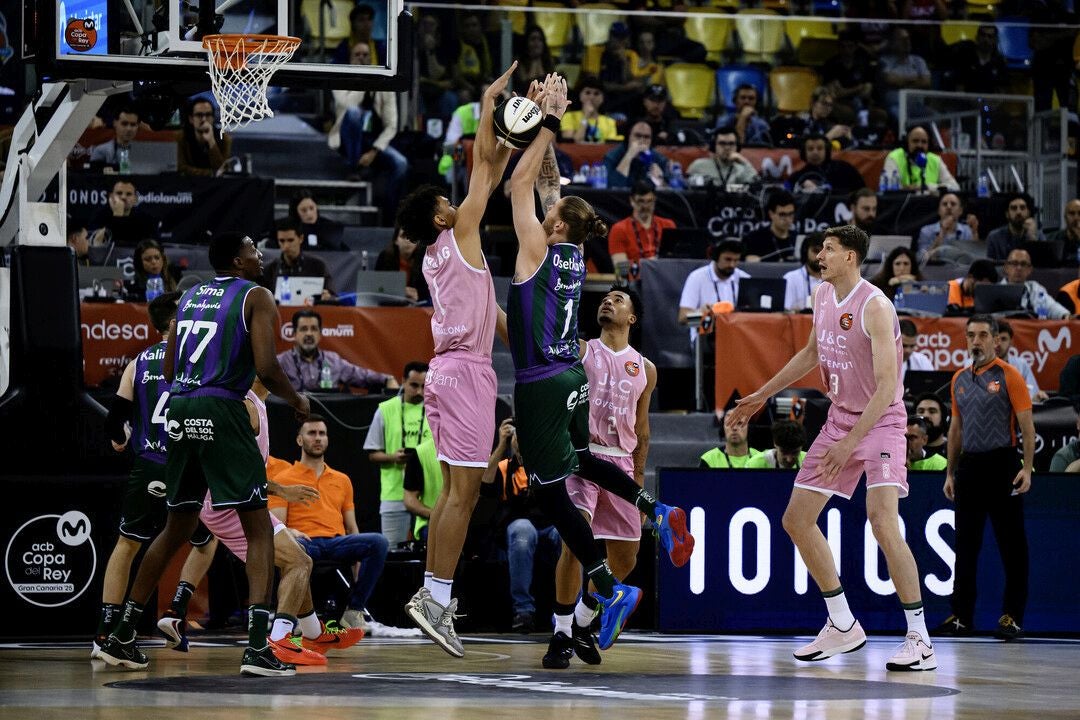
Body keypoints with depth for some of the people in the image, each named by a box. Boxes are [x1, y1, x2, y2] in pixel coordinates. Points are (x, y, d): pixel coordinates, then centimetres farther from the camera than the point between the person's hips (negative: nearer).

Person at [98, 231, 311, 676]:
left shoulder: (189, 297, 21)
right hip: (221, 410, -6)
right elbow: (265, 368, -9)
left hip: (180, 408, 6)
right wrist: (295, 400, 8)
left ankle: (122, 637, 23)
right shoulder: (256, 298, 2)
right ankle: (257, 648, -15)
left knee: (178, 527, 20)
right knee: (259, 528, -2)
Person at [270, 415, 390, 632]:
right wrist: (292, 533, -21)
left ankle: (354, 609, -20)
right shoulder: (283, 480, 13)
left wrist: (359, 559, 5)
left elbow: (352, 528, 23)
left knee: (379, 542, -28)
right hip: (306, 542, -4)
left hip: (338, 542, 4)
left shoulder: (342, 480, 26)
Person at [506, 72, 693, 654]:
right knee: (577, 460, 31)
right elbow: (548, 183, 16)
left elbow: (521, 182, -15)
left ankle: (610, 589, -5)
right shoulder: (571, 254, 5)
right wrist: (548, 128, 13)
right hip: (573, 377, 8)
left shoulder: (538, 252, -14)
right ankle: (657, 512, 17)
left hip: (542, 385, -8)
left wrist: (550, 124, -13)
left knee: (552, 492, -2)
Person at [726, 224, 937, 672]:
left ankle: (919, 641, -20)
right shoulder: (823, 297, 5)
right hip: (839, 419, 9)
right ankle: (842, 627, 19)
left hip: (880, 422, -9)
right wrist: (762, 396, 25)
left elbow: (887, 386, -26)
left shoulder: (874, 307, -21)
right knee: (796, 520, 7)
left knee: (882, 523, -25)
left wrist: (850, 443, -31)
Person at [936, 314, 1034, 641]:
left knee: (1011, 542, -3)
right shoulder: (960, 379, 13)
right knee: (965, 543, 7)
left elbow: (1026, 425, -7)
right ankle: (961, 616, 12)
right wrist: (950, 473, 15)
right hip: (969, 465, 5)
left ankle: (1012, 617, 1)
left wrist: (1027, 468, -15)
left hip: (1001, 464, -5)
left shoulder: (1009, 375, -3)